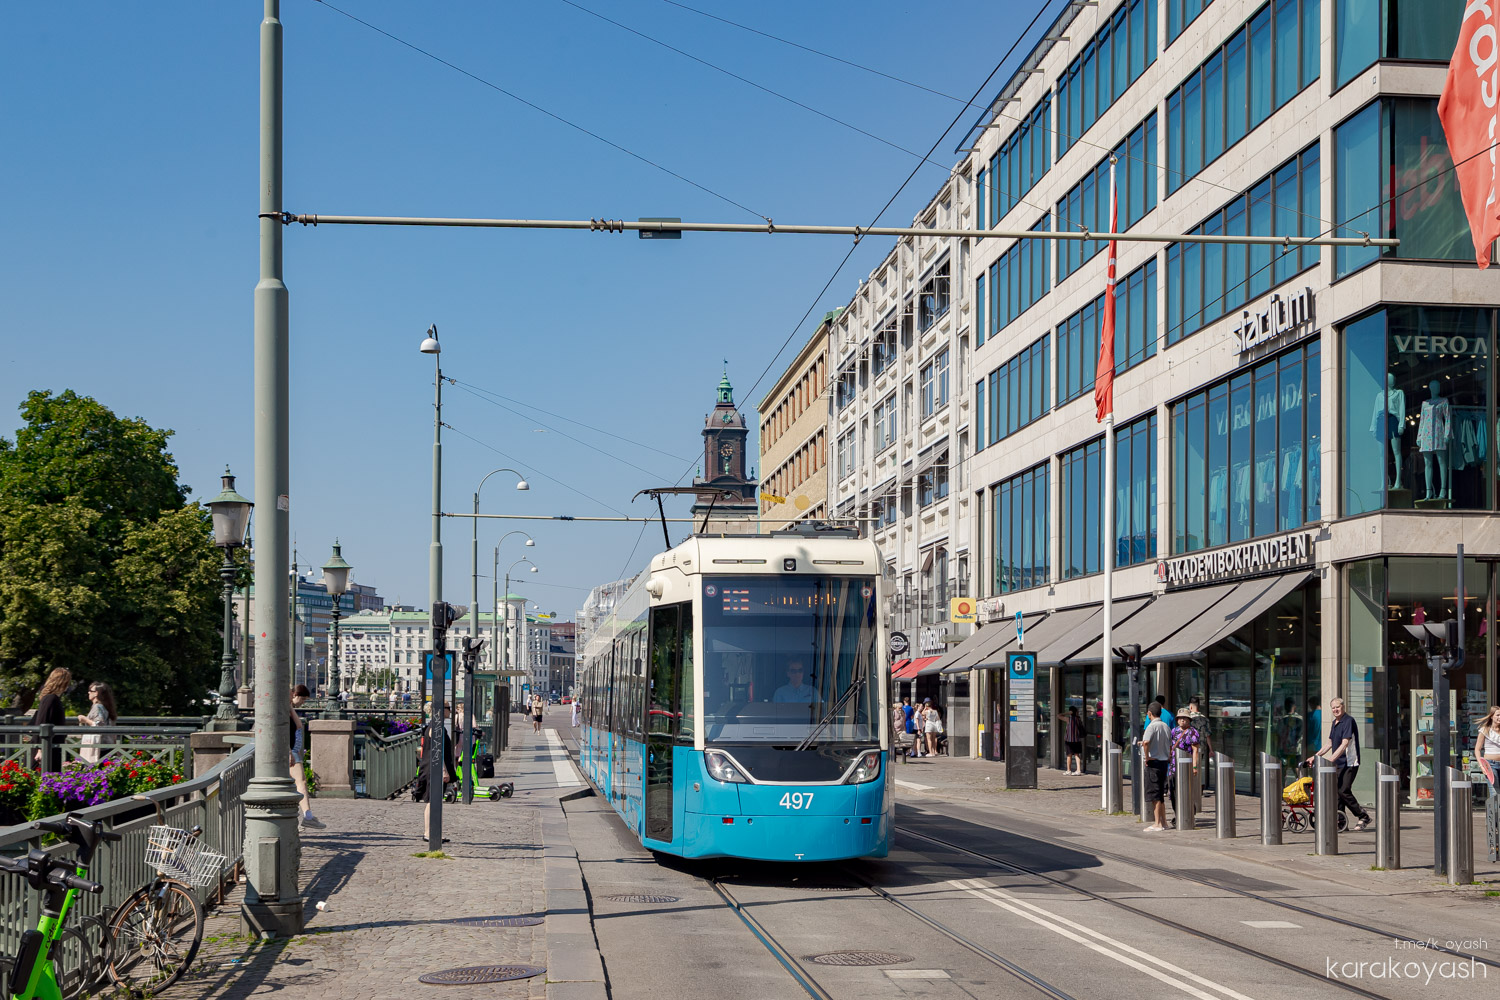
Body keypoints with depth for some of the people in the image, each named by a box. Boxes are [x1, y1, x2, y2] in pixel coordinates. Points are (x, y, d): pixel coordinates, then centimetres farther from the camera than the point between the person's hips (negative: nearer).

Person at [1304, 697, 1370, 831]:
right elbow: (1330, 744, 22)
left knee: (1344, 791, -15)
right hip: (1338, 763, 9)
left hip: (1349, 762, -9)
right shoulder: (1335, 722, 15)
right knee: (1337, 791, 5)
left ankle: (1364, 817, -3)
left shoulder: (1348, 720, -13)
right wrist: (1315, 757, 15)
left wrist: (1331, 759, -28)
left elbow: (1344, 744, -21)